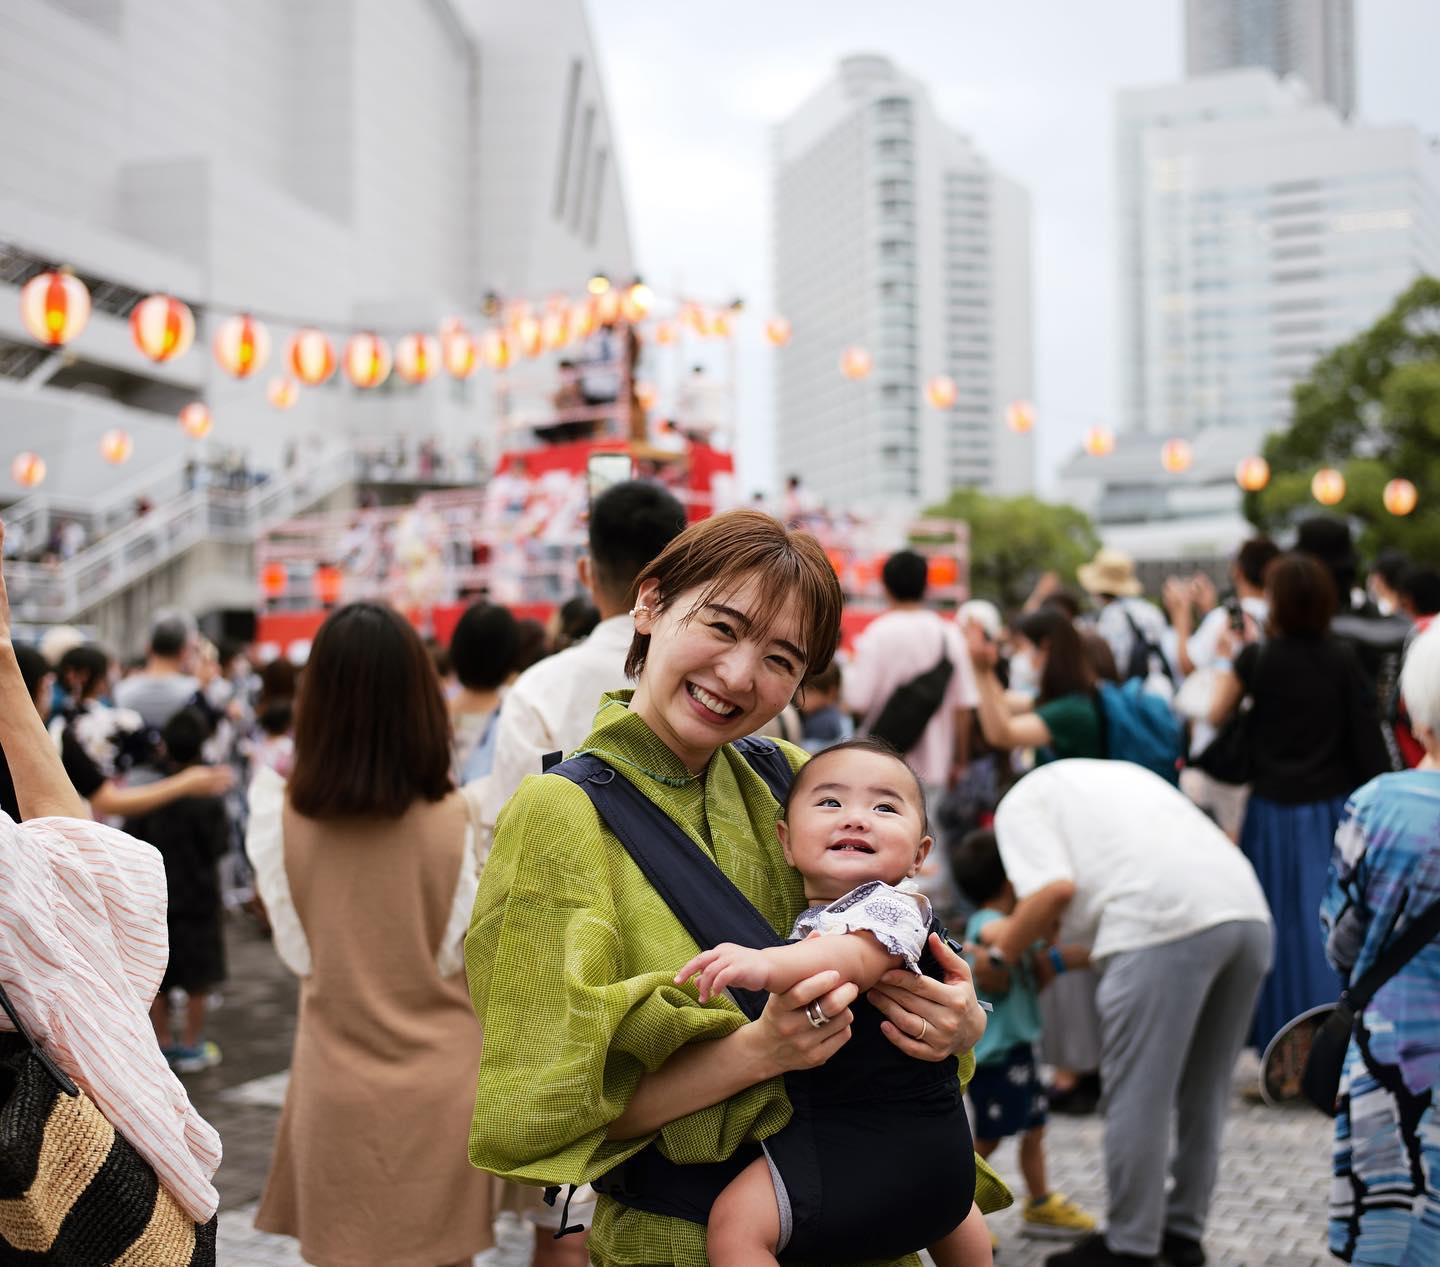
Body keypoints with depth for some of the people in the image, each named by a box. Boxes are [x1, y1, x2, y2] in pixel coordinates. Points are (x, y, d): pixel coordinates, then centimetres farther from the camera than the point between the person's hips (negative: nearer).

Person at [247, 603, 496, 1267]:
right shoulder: (454, 818, -14)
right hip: (438, 1086, -1)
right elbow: (466, 956, -4)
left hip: (337, 1089, 1)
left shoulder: (282, 815, -11)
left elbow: (298, 952, -1)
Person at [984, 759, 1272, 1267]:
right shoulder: (1120, 772, 35)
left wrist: (1008, 944, 13)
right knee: (1204, 1089, 19)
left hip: (1164, 922, -8)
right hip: (1248, 909, 8)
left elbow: (1056, 887, -5)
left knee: (1137, 1095, 4)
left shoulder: (1020, 801, 13)